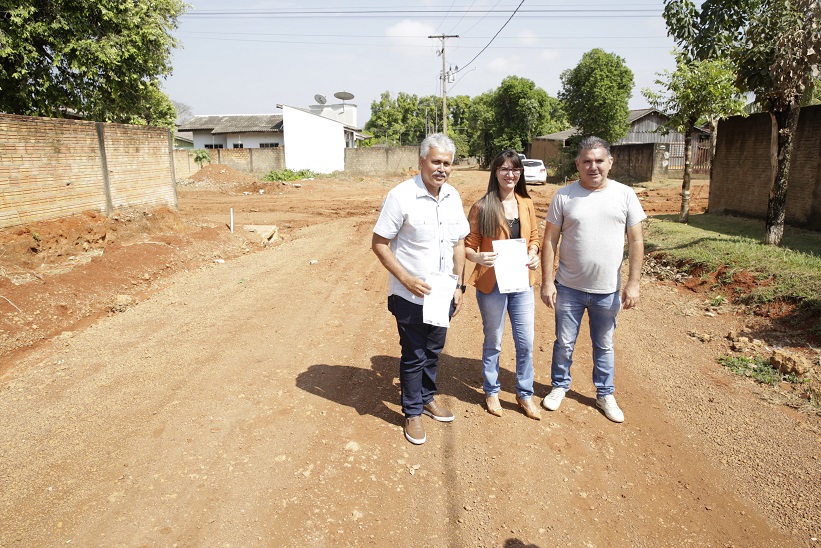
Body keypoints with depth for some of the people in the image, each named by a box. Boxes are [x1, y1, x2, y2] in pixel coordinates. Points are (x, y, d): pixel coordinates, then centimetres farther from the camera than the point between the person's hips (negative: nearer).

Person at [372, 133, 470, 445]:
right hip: (410, 296, -5)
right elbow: (379, 244, -14)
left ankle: (427, 398, 42)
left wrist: (459, 285, 7)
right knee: (414, 356, 8)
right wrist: (407, 279, -20)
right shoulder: (401, 196, -16)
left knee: (433, 352, 20)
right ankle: (412, 413, 27)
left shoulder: (453, 197, 2)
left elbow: (458, 243, 10)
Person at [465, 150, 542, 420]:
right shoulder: (482, 207, -9)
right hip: (492, 284, -4)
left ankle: (525, 394, 30)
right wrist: (478, 257, -29)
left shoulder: (526, 204, 4)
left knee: (526, 342, 9)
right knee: (493, 342, 11)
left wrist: (533, 254, -6)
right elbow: (468, 246, -7)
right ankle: (491, 391, 33)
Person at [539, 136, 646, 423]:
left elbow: (636, 241, 0)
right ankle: (559, 386, 35)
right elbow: (550, 241, -4)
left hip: (608, 290, 1)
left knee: (604, 345, 17)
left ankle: (605, 394, 35)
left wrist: (633, 283, -5)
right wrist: (547, 281, -8)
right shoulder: (564, 196, -6)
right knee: (564, 343, 13)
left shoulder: (625, 195, -3)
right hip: (569, 288, -1)